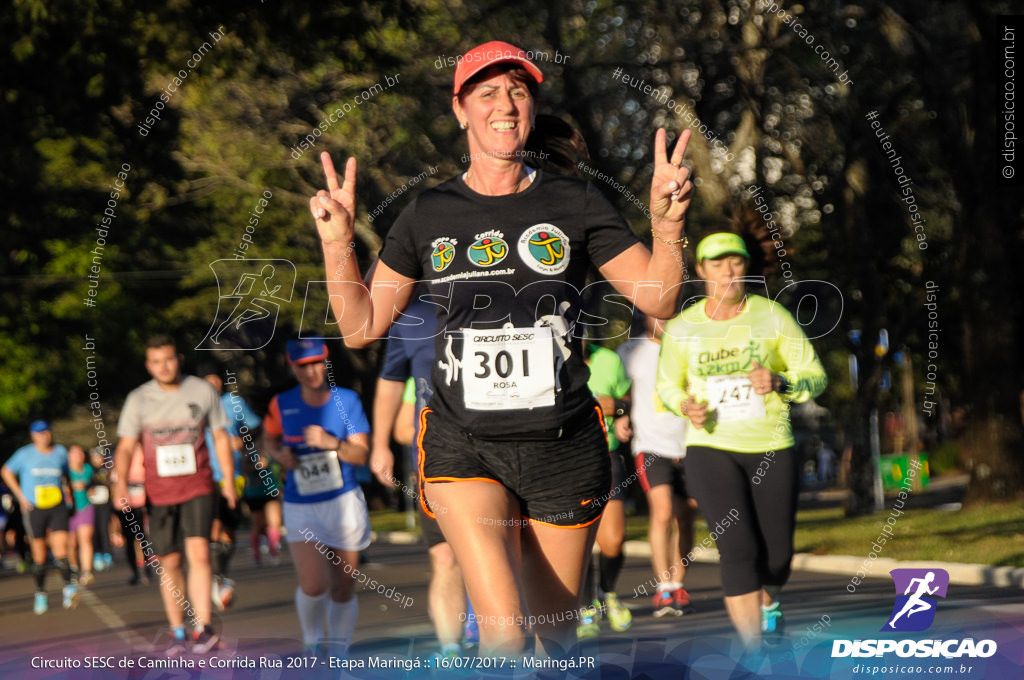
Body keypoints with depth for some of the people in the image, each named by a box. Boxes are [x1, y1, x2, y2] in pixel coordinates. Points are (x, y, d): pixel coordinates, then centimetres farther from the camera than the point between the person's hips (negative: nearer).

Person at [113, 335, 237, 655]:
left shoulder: (203, 391, 2)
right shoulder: (138, 400, 1)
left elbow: (220, 437, 11)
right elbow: (125, 447, 0)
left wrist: (229, 480, 6)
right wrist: (121, 484, -16)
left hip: (198, 487, -1)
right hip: (159, 492, 1)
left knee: (198, 552, -19)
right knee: (169, 563, 5)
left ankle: (202, 628, -21)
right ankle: (177, 632, 17)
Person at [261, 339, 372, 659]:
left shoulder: (346, 400, -3)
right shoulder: (282, 404, -1)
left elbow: (362, 454, -6)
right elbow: (269, 439, 17)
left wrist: (332, 443, -24)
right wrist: (279, 455, -5)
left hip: (344, 502, 1)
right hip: (300, 509, 0)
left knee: (343, 588, 5)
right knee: (313, 585, -17)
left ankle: (338, 651, 23)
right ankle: (312, 643, 10)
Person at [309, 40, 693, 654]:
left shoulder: (575, 204, 5)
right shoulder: (428, 216, 8)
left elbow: (658, 300, 2)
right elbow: (362, 326, 11)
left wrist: (668, 225, -15)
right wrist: (337, 241, -3)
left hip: (564, 448, 1)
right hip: (464, 446, -1)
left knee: (556, 633, 10)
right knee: (503, 627, -21)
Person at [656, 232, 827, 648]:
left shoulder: (772, 317, -2)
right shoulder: (682, 328, 2)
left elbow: (815, 377, 0)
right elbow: (668, 384, 16)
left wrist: (779, 383, -21)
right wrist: (686, 406, -7)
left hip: (772, 450, 1)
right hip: (711, 448, -1)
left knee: (777, 552, 7)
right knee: (738, 548, -17)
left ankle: (768, 602, 44)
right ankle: (753, 653, -15)